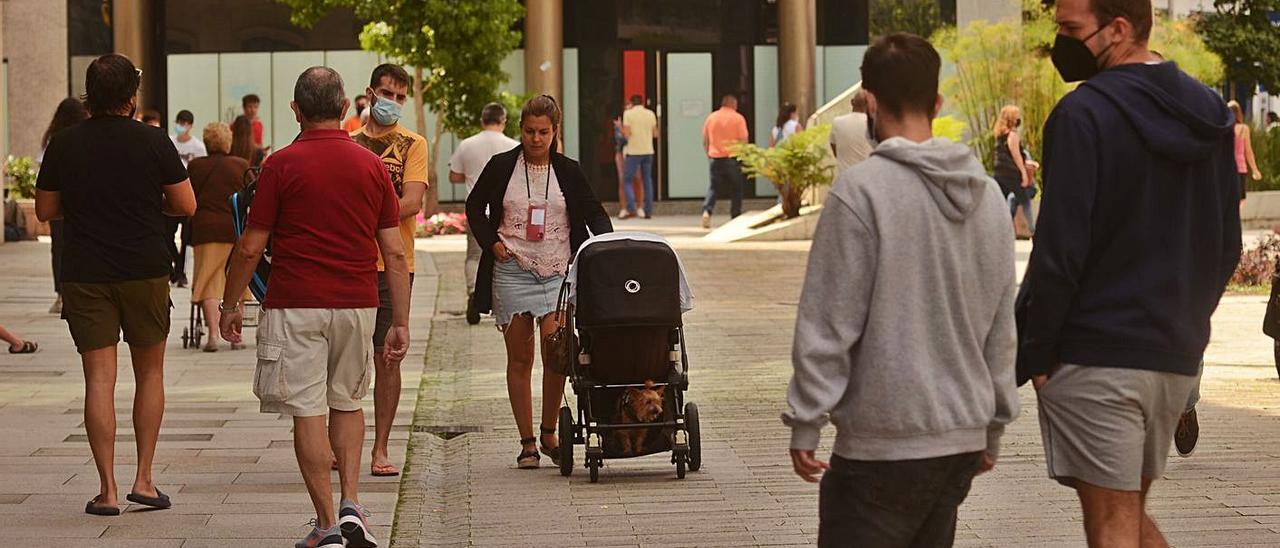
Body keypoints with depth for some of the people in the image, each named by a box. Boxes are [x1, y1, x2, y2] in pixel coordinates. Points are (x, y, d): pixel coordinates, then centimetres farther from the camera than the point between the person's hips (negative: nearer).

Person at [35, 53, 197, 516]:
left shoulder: (63, 144, -1)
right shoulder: (153, 142, -6)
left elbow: (45, 210, 6)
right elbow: (185, 205, -3)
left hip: (84, 276, 1)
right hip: (145, 271, -1)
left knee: (99, 379, 1)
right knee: (150, 374, 13)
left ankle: (107, 490, -2)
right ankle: (144, 479, 10)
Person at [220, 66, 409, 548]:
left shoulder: (282, 165, -5)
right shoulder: (372, 166, 4)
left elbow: (250, 247, -4)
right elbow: (395, 253, 3)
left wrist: (230, 305, 9)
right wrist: (401, 323, 8)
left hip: (295, 305, -3)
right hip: (357, 304, 4)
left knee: (308, 413, 1)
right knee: (348, 404, 20)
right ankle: (351, 505, 7)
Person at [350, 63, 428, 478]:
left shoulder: (412, 145, 3)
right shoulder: (348, 144, 14)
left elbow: (411, 202, -9)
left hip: (391, 264, -3)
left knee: (386, 357, -1)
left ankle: (380, 449, 3)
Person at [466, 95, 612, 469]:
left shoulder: (568, 172, 7)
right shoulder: (502, 167, 5)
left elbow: (594, 214, 11)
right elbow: (475, 206, 15)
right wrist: (491, 242, 2)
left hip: (558, 273, 0)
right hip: (512, 272, 0)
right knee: (520, 358, 3)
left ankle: (549, 432, 5)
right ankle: (527, 442, 10)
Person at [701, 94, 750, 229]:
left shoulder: (711, 118, 7)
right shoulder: (738, 118, -3)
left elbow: (705, 141, 10)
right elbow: (743, 140, -7)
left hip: (715, 157, 3)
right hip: (733, 157, -3)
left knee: (713, 186, 7)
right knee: (736, 188, 9)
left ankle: (707, 211, -15)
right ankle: (735, 218, 10)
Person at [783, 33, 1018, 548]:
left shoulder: (861, 190, -12)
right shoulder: (986, 195, 10)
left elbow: (829, 322, -12)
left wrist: (804, 422, -4)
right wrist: (994, 428, 23)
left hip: (882, 446, -7)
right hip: (964, 437, 7)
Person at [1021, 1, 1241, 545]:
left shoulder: (1085, 113, -14)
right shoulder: (1208, 114, 10)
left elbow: (1059, 250, -17)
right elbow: (1226, 246, 15)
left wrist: (1031, 352, -9)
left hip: (1096, 355, -7)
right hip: (1178, 356, 7)